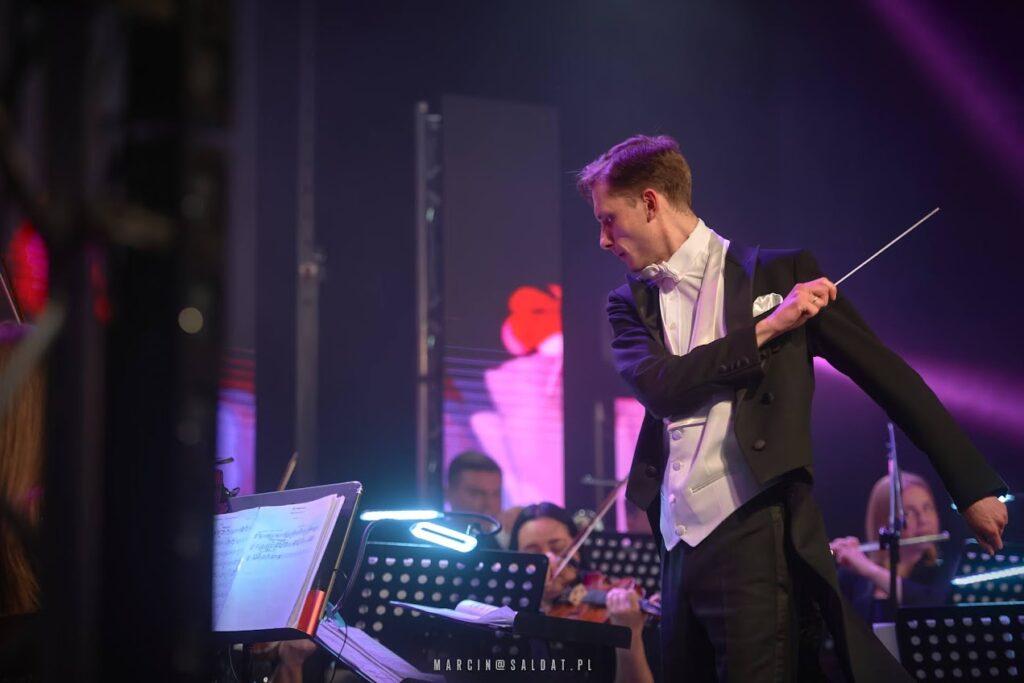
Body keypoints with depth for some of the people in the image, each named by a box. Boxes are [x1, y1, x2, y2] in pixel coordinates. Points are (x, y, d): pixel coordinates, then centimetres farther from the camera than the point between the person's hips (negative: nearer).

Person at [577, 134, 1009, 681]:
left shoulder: (781, 274, 3)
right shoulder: (630, 304, 13)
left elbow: (887, 375, 4)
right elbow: (660, 386, -7)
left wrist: (974, 487, 2)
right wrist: (766, 329, -13)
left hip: (755, 538, -5)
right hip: (678, 548, 5)